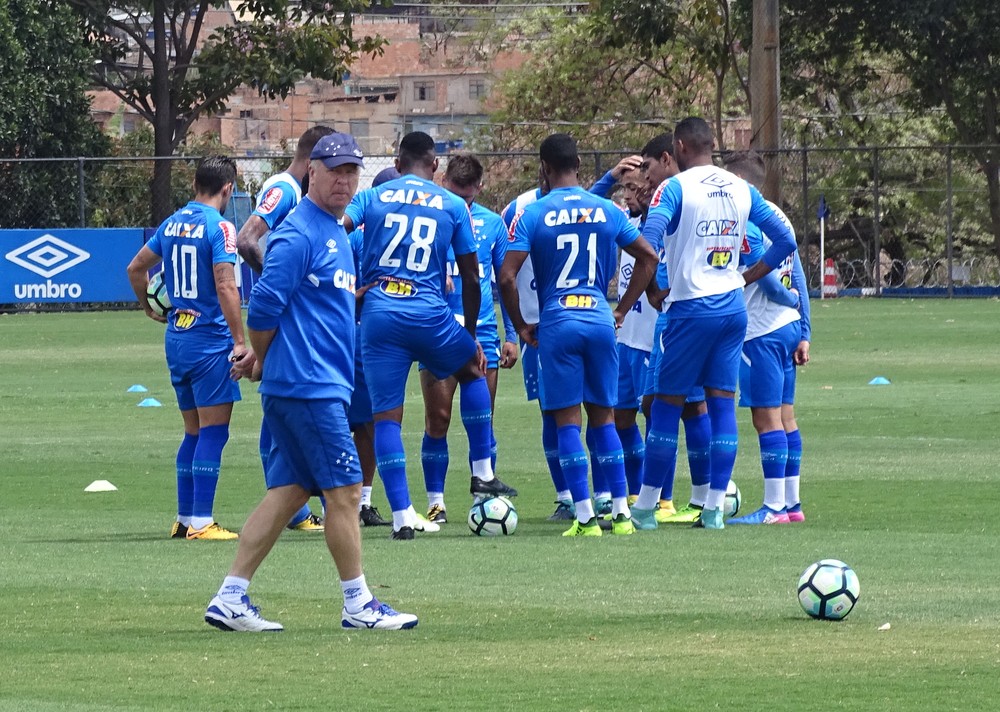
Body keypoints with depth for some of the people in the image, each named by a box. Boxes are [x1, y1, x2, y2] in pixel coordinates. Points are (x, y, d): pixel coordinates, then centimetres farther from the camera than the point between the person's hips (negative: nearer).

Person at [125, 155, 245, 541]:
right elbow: (225, 287, -19)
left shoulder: (173, 223, 11)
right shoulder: (219, 227, -12)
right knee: (213, 432, -5)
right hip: (209, 338, -8)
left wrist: (151, 308, 35)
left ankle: (185, 519, 18)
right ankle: (200, 522, -8)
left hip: (176, 336, 8)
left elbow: (136, 268, 21)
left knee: (194, 431, 16)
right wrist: (240, 341, -17)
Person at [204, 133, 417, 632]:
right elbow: (265, 305, -16)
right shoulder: (299, 233, -12)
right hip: (309, 385, -9)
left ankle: (231, 599, 8)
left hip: (323, 384, 9)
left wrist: (263, 359, 15)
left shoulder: (337, 234, 19)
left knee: (289, 491, 8)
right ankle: (358, 605, 2)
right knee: (345, 488, -5)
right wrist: (263, 361, 0)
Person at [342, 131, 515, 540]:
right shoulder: (453, 206, 10)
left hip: (377, 315, 0)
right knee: (473, 371, 27)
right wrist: (471, 335, 24)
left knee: (386, 417, 3)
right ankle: (482, 475, 26)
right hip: (428, 313, 0)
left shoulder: (372, 197, 10)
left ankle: (401, 515, -2)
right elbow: (470, 278, 13)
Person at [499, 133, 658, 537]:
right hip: (600, 322, 3)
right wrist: (622, 310, 18)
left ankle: (585, 517, -4)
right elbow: (648, 258, 12)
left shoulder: (532, 215, -4)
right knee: (603, 417, 11)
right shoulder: (607, 212, 6)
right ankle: (621, 512, 8)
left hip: (557, 324, -3)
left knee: (567, 421, 1)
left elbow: (507, 277, -10)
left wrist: (520, 326, 2)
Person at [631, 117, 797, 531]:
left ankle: (645, 507, 5)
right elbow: (785, 241, 13)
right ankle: (714, 508, 4)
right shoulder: (742, 189, 10)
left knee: (667, 404, 2)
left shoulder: (676, 187, -8)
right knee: (722, 404, 6)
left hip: (692, 309, -5)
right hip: (733, 308, 5)